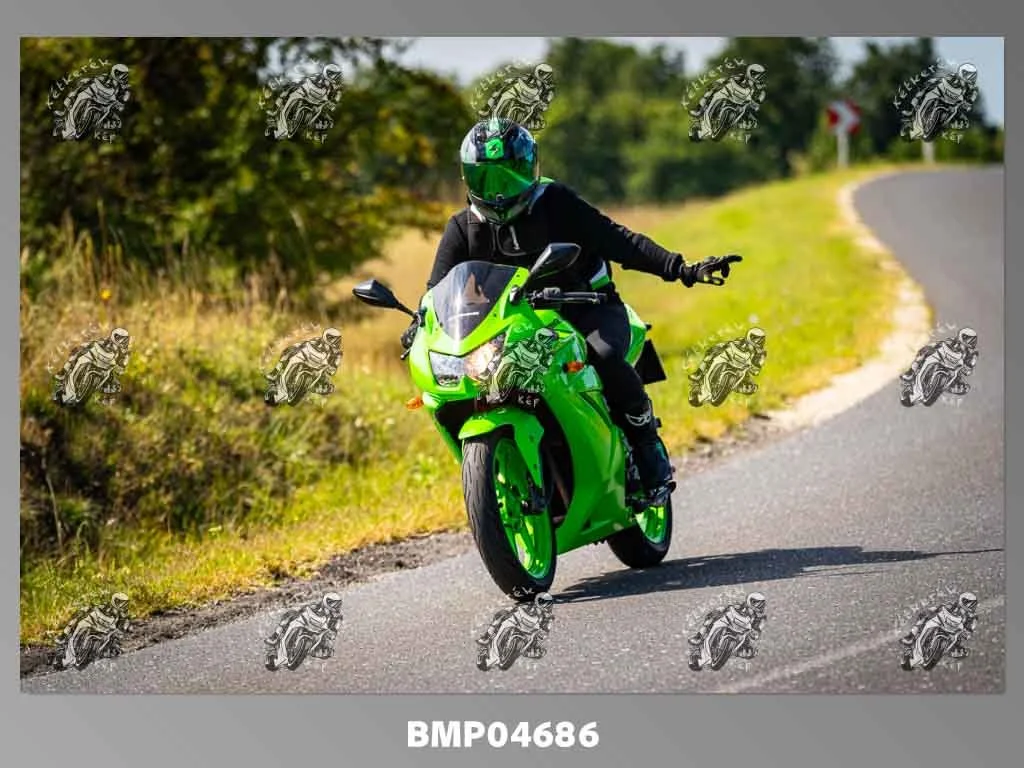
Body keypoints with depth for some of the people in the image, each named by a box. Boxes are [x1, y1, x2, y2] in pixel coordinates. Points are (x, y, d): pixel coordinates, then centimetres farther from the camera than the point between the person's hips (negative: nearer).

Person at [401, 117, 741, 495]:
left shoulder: (555, 202, -6)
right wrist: (420, 326, -21)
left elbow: (616, 239, -11)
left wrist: (681, 269, -21)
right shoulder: (463, 229, 6)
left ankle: (648, 444, -14)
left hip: (587, 310, -4)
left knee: (604, 355, -35)